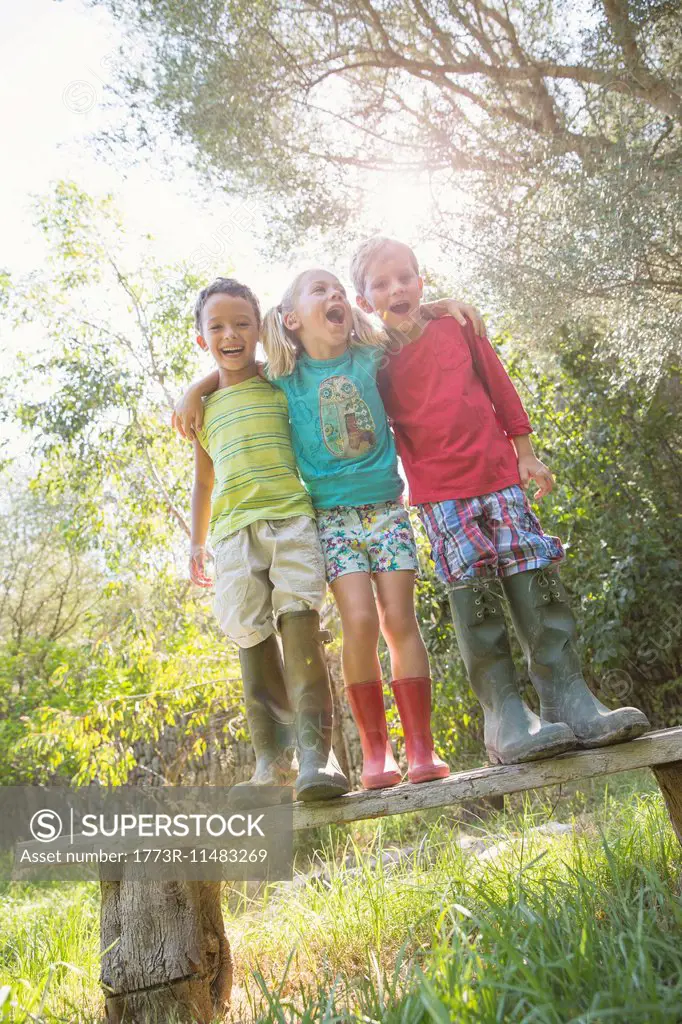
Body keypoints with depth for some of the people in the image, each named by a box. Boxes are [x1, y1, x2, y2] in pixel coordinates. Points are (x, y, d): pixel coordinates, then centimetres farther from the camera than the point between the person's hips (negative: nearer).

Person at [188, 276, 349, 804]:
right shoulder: (202, 406, 20)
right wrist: (196, 543, 24)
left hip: (293, 516, -3)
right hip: (234, 529, 3)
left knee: (299, 620, -17)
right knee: (253, 639, 0)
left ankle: (315, 752, -16)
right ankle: (272, 759, 9)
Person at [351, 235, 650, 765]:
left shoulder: (457, 324, 9)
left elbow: (500, 387, 14)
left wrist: (525, 451, 13)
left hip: (499, 471, 2)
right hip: (439, 491, -2)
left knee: (535, 577, -5)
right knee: (474, 591, -11)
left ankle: (569, 699, 0)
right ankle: (505, 716, -6)